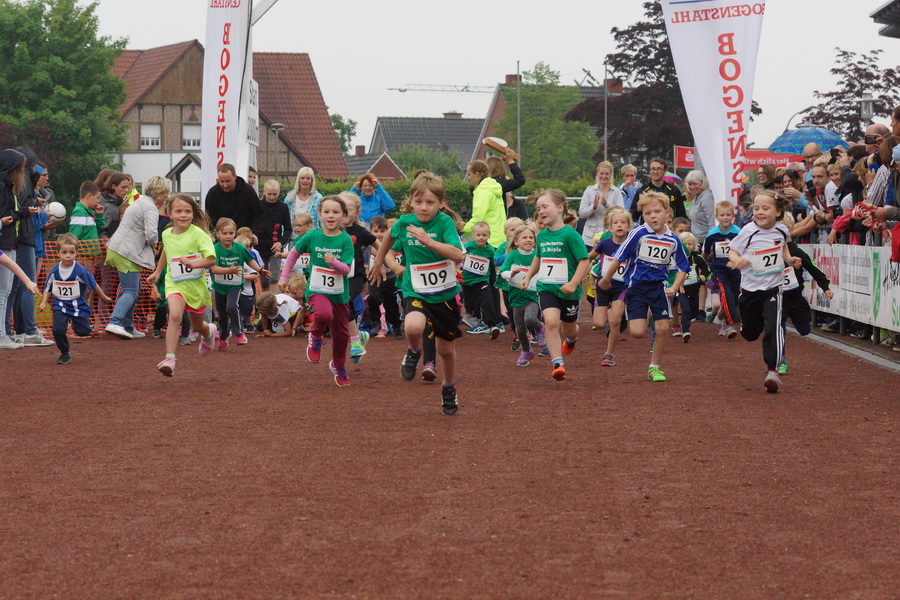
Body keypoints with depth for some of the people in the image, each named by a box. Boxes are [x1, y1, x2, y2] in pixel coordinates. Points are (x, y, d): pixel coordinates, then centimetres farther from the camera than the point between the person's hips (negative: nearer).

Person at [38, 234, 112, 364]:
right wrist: (43, 303, -5)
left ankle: (74, 321, 34)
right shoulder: (54, 271, -7)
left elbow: (94, 285, -1)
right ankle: (65, 354, 5)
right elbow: (48, 289, 7)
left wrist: (104, 298, 10)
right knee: (58, 329, -18)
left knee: (83, 331, -2)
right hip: (60, 306, 1)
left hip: (78, 305, -1)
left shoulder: (81, 271, -14)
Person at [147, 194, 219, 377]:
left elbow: (211, 259, -22)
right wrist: (157, 272, 32)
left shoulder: (198, 234, -15)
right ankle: (169, 359, -30)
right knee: (175, 315, -27)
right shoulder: (166, 234, -1)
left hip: (196, 285, -1)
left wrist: (193, 264, -37)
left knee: (197, 326, 16)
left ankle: (209, 332, 56)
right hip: (175, 284, 1)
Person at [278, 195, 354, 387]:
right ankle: (316, 338, 0)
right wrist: (284, 276, 10)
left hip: (340, 292, 2)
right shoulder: (312, 236, -6)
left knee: (341, 333, 12)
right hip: (317, 290, -2)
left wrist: (334, 262, -32)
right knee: (324, 314, -35)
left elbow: (346, 269, -12)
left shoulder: (345, 240, -7)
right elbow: (294, 253, 10)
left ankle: (339, 367, 40)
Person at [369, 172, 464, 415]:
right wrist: (378, 263, 28)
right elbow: (390, 236, 18)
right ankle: (414, 352, 5)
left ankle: (449, 387, 40)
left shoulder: (444, 222, -15)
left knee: (445, 348, 12)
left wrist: (428, 241, -35)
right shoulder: (404, 222, -6)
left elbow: (458, 255, -27)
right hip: (416, 291, 1)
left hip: (445, 293, 0)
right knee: (413, 327, -31)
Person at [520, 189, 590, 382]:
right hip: (546, 288, 3)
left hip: (568, 291, -3)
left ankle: (571, 339, 52)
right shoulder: (542, 235, 6)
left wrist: (573, 283, -25)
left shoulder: (570, 234, -14)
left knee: (569, 328, 14)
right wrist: (528, 277, 24)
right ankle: (557, 363, -21)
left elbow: (585, 261, -16)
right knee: (551, 322, -20)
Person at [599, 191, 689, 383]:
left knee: (662, 328, -3)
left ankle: (655, 367, 15)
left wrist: (674, 288, -6)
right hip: (636, 286, -3)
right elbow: (619, 258, -5)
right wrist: (606, 280, 1)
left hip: (659, 286, 3)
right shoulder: (638, 234, -12)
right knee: (637, 332, -11)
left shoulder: (673, 240, -1)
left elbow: (683, 268, 9)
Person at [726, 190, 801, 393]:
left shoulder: (781, 230, -3)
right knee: (750, 333, 14)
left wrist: (790, 260, 3)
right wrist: (738, 260, -28)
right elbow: (733, 251, -7)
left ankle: (773, 371, -16)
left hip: (773, 287, 0)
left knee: (773, 328, -18)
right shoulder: (749, 231, -12)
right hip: (750, 287, 0)